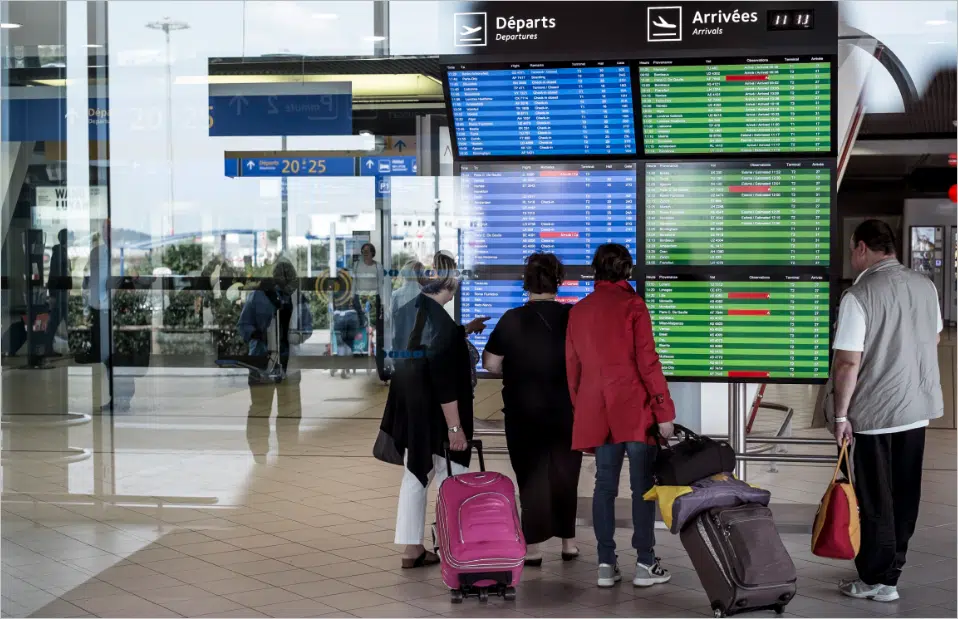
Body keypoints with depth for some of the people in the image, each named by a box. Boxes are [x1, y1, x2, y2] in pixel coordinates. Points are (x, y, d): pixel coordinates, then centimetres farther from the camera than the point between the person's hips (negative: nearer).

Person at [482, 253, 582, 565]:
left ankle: (533, 547, 5)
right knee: (564, 474, 15)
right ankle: (568, 541, 21)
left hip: (524, 412, -2)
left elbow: (490, 363, -7)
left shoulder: (512, 319, -9)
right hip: (566, 410, 2)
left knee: (532, 475, 6)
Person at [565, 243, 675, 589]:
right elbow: (647, 362, -10)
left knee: (605, 485, 7)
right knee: (642, 485, 1)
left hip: (596, 414, 5)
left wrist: (581, 411, 22)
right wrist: (664, 410, -7)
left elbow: (572, 367, 13)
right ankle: (645, 563, 2)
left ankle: (606, 564, 6)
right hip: (635, 410, -5)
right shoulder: (632, 305, -6)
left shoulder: (578, 311, 10)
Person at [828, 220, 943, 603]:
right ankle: (892, 562, 30)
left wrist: (841, 415, -11)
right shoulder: (925, 286, 2)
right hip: (918, 406, 6)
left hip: (875, 412, -6)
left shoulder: (859, 295, -19)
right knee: (905, 492, 17)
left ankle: (879, 581, 10)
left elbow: (848, 362, -20)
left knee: (875, 499, 4)